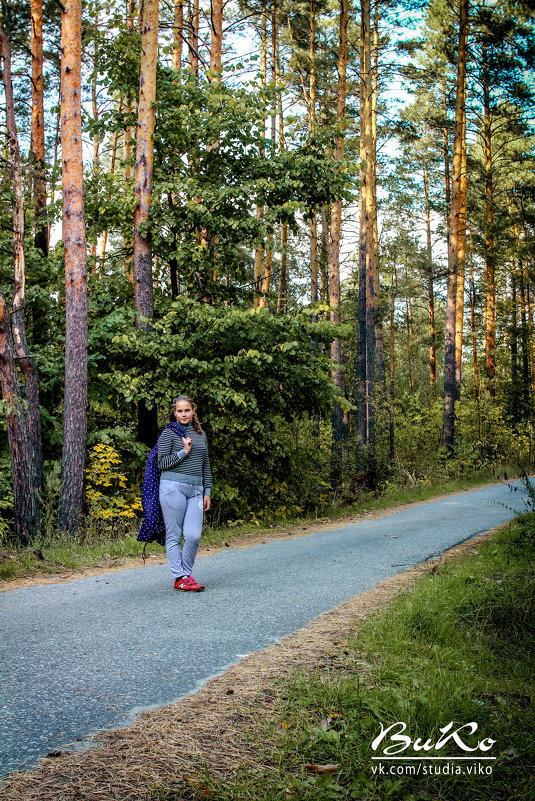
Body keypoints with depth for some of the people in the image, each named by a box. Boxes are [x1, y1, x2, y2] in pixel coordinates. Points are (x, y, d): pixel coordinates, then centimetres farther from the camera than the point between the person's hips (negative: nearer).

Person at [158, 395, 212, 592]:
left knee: (194, 535, -5)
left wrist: (207, 492, 18)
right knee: (174, 536, -1)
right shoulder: (169, 433, 1)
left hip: (195, 490, 4)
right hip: (173, 487, -4)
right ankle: (179, 578, 4)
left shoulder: (201, 434, 17)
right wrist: (184, 452, -11)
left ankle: (187, 573, 11)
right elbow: (162, 463, -4)